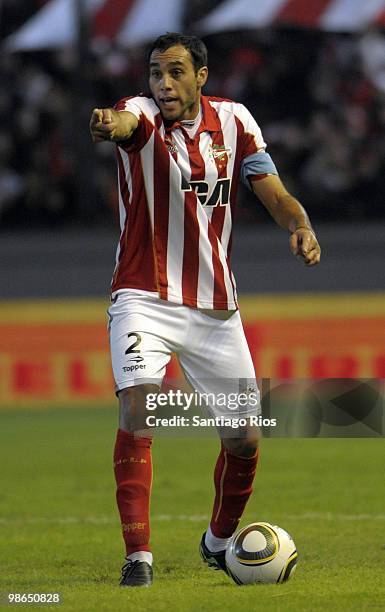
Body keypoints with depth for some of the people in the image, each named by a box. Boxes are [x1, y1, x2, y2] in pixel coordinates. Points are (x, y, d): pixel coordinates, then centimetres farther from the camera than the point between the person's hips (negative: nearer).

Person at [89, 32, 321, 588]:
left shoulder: (233, 120, 1)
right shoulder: (143, 114, -11)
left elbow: (274, 193, 0)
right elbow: (128, 121, -36)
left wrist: (301, 227, -23)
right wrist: (112, 125, -62)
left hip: (215, 307, 4)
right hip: (145, 298, -4)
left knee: (245, 440, 6)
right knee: (138, 408, -25)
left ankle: (219, 541, 33)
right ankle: (138, 555, -21)